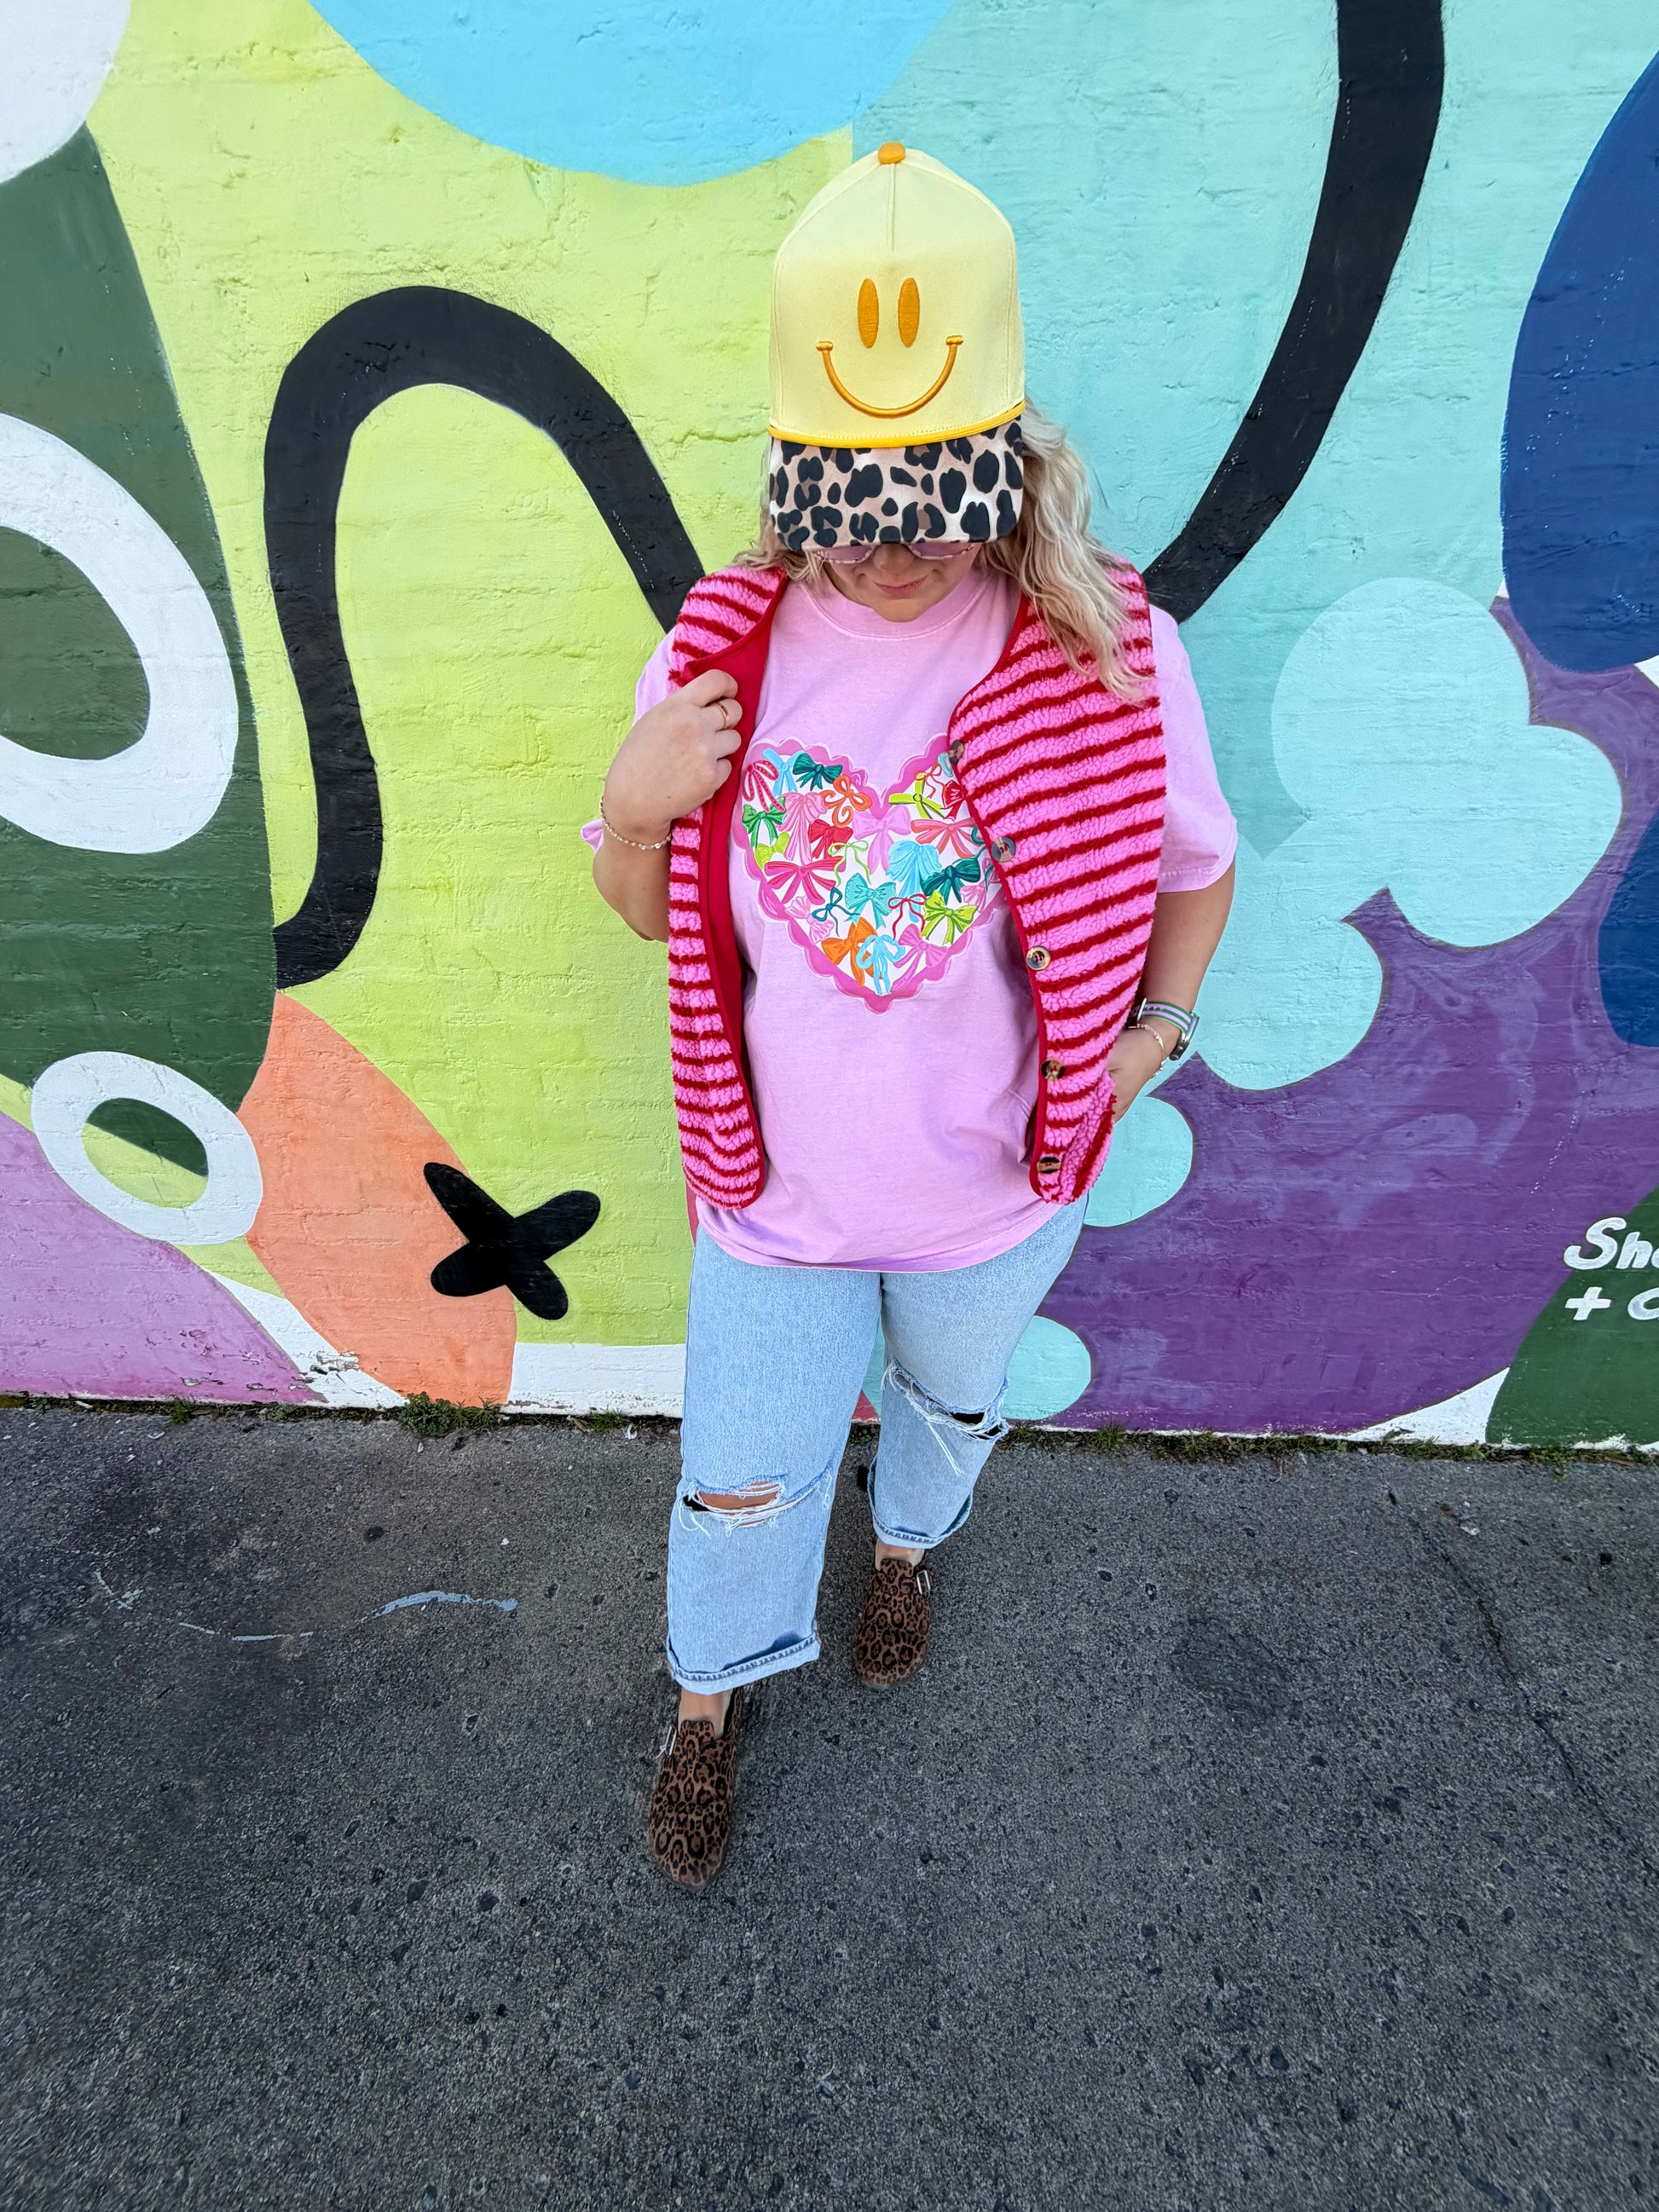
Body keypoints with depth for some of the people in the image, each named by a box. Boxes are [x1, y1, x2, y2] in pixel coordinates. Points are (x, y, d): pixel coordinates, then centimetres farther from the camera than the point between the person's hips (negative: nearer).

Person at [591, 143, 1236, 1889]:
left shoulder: (1102, 650, -13)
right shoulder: (723, 650, -10)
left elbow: (1196, 865, 2)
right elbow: (651, 913, 0)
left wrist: (1152, 1033, -8)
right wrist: (632, 812, -20)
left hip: (992, 1186, 1)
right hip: (776, 1182, 1)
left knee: (949, 1401, 29)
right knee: (741, 1475, 17)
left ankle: (909, 1545, 66)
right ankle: (711, 1699, 50)